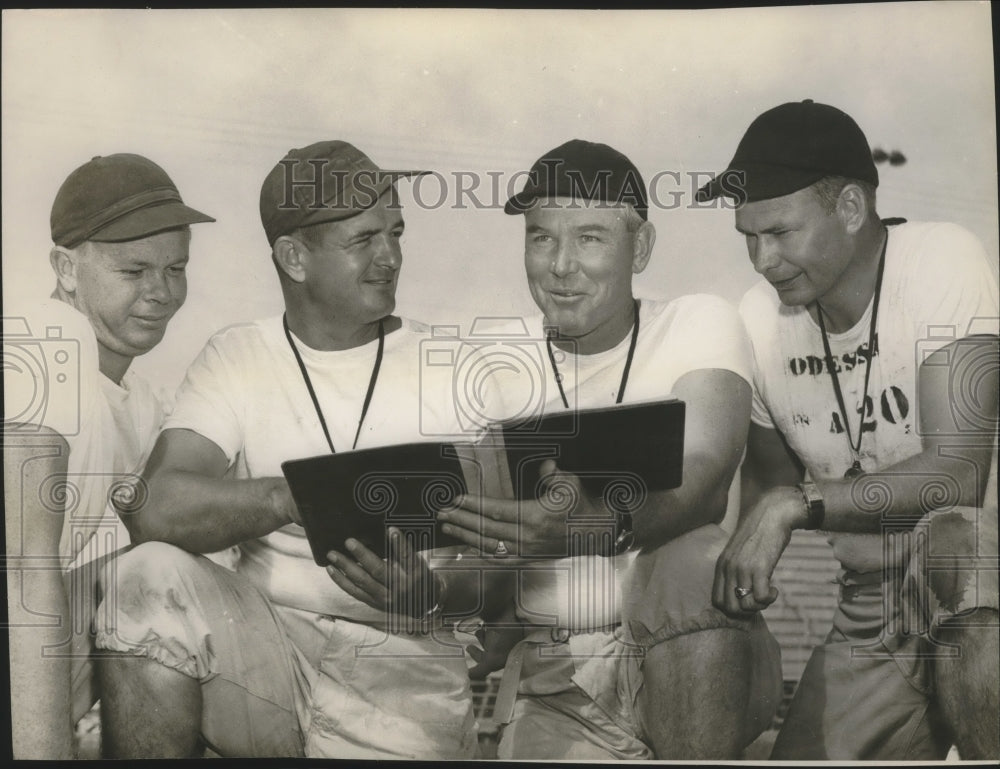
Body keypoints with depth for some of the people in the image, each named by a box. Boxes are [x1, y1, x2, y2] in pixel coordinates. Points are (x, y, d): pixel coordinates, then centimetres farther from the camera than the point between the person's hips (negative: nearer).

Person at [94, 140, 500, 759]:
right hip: (264, 634, 2)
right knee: (154, 578, -25)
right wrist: (298, 496, -25)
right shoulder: (238, 356, 6)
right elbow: (156, 510, -10)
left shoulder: (451, 367, 4)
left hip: (405, 657, -1)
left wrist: (433, 593, -22)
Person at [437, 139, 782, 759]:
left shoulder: (701, 325, -2)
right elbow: (487, 580, 2)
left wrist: (585, 527, -41)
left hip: (701, 661, 0)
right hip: (553, 680, 0)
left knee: (690, 561, -31)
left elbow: (704, 481, -21)